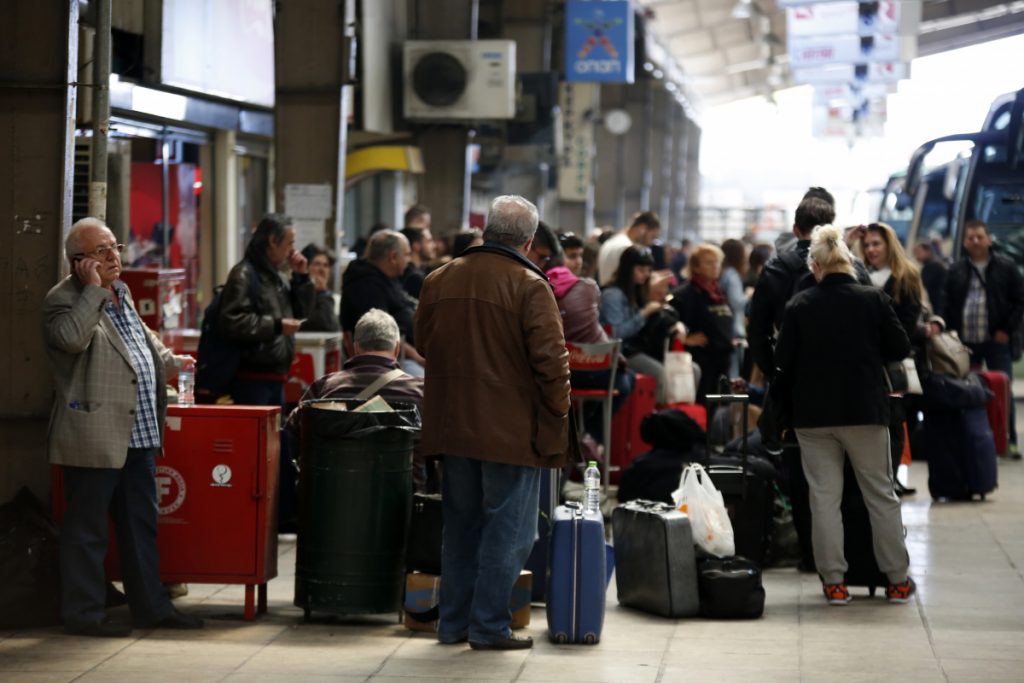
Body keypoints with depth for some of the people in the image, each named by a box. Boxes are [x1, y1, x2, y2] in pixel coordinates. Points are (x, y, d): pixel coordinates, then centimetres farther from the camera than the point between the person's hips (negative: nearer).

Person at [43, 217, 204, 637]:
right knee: (87, 528, -1)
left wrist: (170, 361, 44)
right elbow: (71, 337, -31)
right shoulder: (63, 299, -9)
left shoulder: (120, 293, 17)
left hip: (138, 435, 9)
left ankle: (151, 607, 23)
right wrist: (93, 289, -22)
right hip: (94, 439, -9)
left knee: (141, 524, 15)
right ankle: (83, 613, 6)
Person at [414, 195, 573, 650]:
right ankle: (489, 625, 2)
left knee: (460, 523, 16)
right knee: (507, 528, 2)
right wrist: (558, 411, -3)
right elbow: (551, 359, -16)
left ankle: (453, 621, 20)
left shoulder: (439, 280, 6)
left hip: (453, 424, 6)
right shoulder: (529, 286, -13)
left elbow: (423, 341, 18)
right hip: (512, 428, -6)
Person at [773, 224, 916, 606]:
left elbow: (784, 361, -1)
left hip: (813, 415, 0)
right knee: (881, 495, 9)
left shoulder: (800, 305, -4)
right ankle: (897, 579, 12)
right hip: (865, 411, 0)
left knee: (824, 497, 5)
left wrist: (789, 402, 15)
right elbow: (900, 349, 1)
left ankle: (834, 581, 3)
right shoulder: (874, 300, -5)